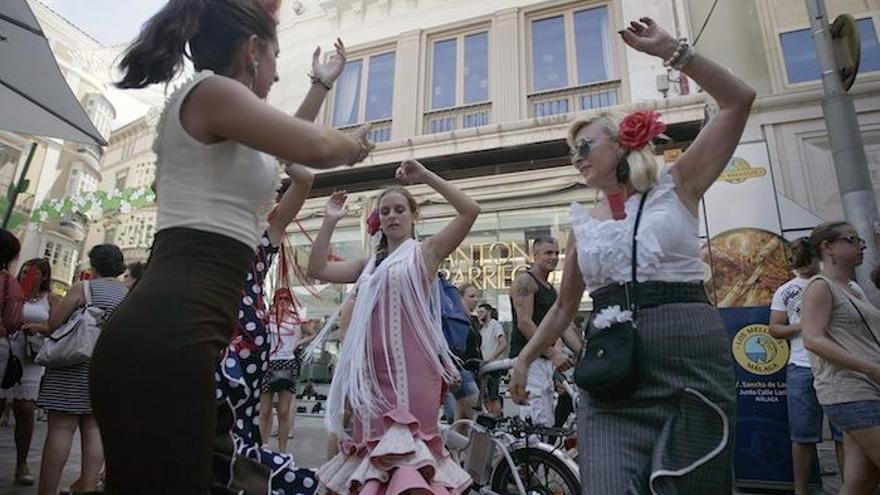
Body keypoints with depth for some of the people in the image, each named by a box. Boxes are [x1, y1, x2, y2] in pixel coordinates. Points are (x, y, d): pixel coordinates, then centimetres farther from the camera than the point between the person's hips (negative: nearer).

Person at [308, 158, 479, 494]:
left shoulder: (425, 251, 4)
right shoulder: (371, 264, 20)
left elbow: (470, 211, -9)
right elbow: (317, 270, 13)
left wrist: (425, 176, -7)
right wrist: (330, 222, 8)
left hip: (411, 364, -6)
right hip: (373, 365, 6)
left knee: (407, 441, -7)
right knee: (373, 440, 12)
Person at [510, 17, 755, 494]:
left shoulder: (675, 188, 6)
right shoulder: (582, 223, 13)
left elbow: (738, 101, 0)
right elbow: (563, 307, 18)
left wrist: (670, 50, -4)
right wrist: (524, 359, 16)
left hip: (690, 356, -2)